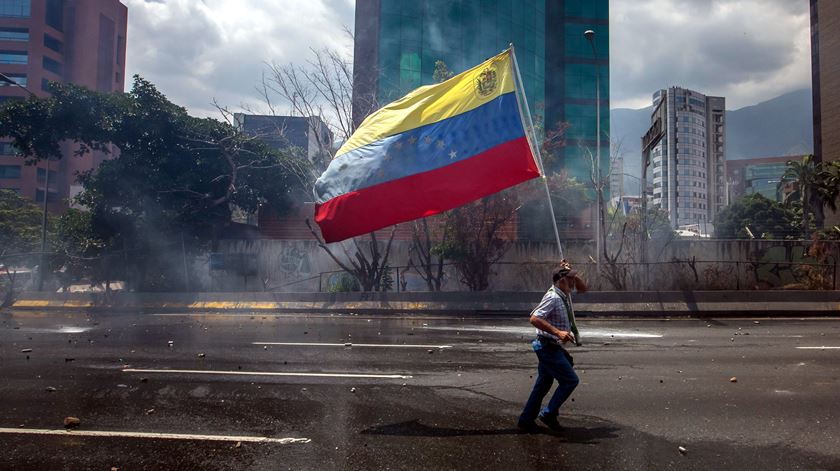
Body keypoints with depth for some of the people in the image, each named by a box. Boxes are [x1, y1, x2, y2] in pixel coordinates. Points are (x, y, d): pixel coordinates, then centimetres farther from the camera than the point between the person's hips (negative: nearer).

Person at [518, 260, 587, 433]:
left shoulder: (565, 294, 8)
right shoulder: (553, 297, -20)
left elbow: (582, 288, 25)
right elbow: (534, 318, -27)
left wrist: (570, 271, 9)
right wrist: (558, 332, -30)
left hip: (553, 347, 9)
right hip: (549, 346, -9)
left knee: (543, 384, 13)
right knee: (570, 380, -6)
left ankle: (526, 420, 20)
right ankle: (549, 414, 2)